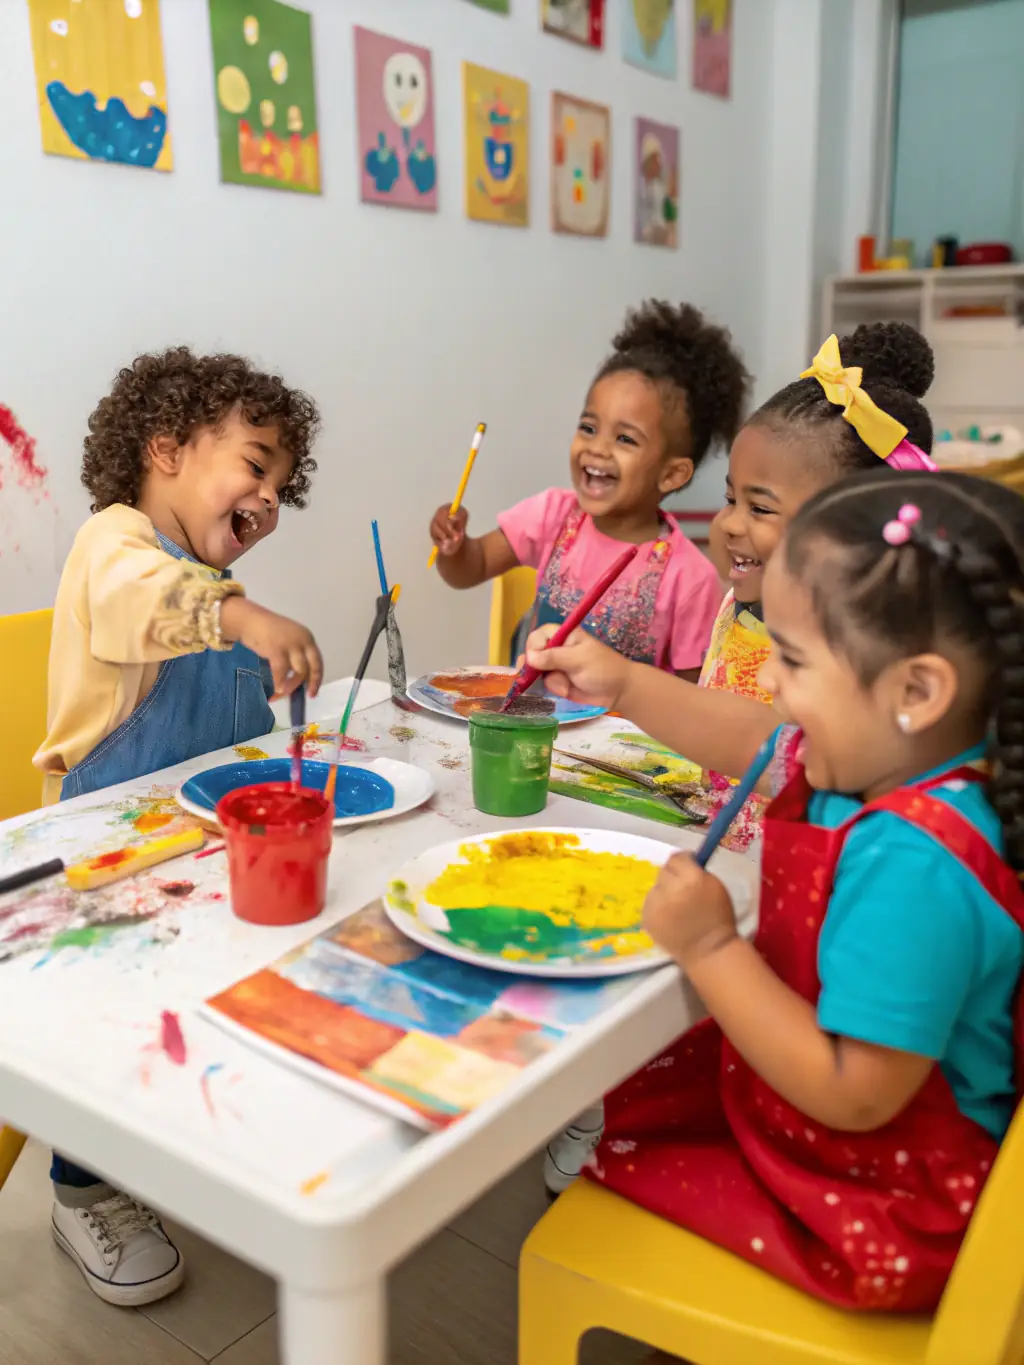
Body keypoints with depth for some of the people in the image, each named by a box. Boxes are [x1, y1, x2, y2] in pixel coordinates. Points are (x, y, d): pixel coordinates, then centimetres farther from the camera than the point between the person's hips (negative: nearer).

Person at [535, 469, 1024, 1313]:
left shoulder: (911, 865, -38)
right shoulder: (869, 760, -9)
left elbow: (854, 1097, -33)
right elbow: (754, 745, 12)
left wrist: (713, 948, -31)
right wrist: (624, 688, 7)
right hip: (793, 1086, 9)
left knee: (608, 1160, 1)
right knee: (613, 1095, 18)